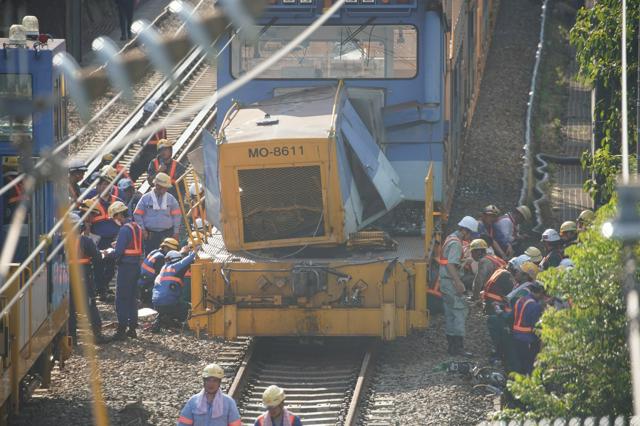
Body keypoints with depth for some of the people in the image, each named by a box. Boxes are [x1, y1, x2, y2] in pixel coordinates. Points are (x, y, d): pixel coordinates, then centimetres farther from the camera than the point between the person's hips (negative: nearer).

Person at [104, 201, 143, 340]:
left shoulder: (125, 229, -17)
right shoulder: (137, 227, 12)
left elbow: (118, 252, -20)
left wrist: (109, 253, 0)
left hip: (126, 266, -9)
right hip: (136, 265, 9)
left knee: (122, 299, -4)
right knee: (132, 298, 15)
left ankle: (122, 330, -5)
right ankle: (132, 328, 18)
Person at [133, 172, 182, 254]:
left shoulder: (171, 199, 6)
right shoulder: (146, 198, 0)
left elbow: (176, 216, 9)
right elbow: (137, 214, 3)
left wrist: (176, 232, 4)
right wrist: (142, 229, -3)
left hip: (167, 234, 1)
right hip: (150, 234, -1)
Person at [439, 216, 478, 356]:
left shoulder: (450, 239, 16)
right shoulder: (456, 243, -16)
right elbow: (451, 265, -25)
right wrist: (458, 282, -29)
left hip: (445, 281, 11)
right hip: (451, 281, -11)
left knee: (450, 314, 13)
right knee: (460, 311, -11)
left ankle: (452, 345, 17)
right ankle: (458, 346, -15)